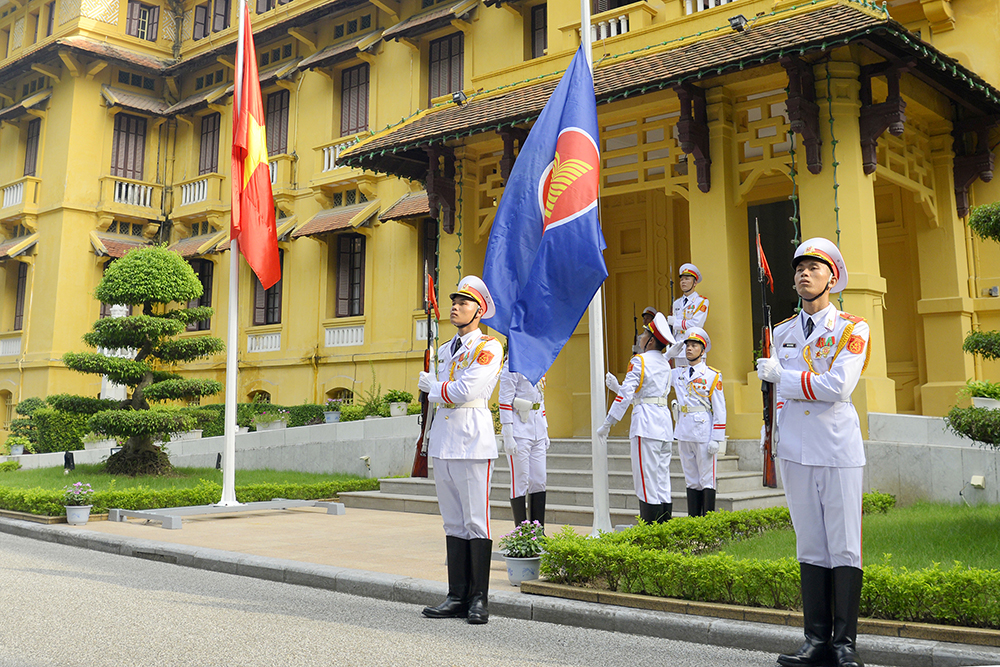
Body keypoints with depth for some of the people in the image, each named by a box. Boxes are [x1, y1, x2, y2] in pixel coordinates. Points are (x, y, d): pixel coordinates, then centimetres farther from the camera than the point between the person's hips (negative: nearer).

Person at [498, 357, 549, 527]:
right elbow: (505, 402, -12)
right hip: (519, 433, -7)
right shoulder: (512, 366, -8)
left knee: (539, 481, 7)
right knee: (520, 482, -2)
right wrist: (507, 437, -16)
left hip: (538, 434, 8)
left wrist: (545, 432, 20)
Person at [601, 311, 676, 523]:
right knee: (662, 481, 10)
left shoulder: (640, 361, -7)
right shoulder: (665, 364, 17)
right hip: (665, 421, 8)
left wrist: (607, 423, -9)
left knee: (646, 479, -5)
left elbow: (626, 395, -12)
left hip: (646, 422, -8)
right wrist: (616, 386, 23)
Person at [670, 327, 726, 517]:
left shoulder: (713, 376, -3)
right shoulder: (678, 373, 11)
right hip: (683, 433, 5)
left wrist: (716, 439, -11)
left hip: (703, 433, -5)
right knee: (691, 480, 11)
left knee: (707, 480, 0)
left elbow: (720, 410, -5)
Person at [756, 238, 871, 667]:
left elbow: (838, 386, -14)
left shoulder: (852, 329, 0)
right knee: (810, 547, 7)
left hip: (838, 451, -4)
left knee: (844, 547, -2)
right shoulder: (782, 332, 15)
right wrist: (772, 438, 14)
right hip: (795, 452, 4)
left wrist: (780, 374, -8)